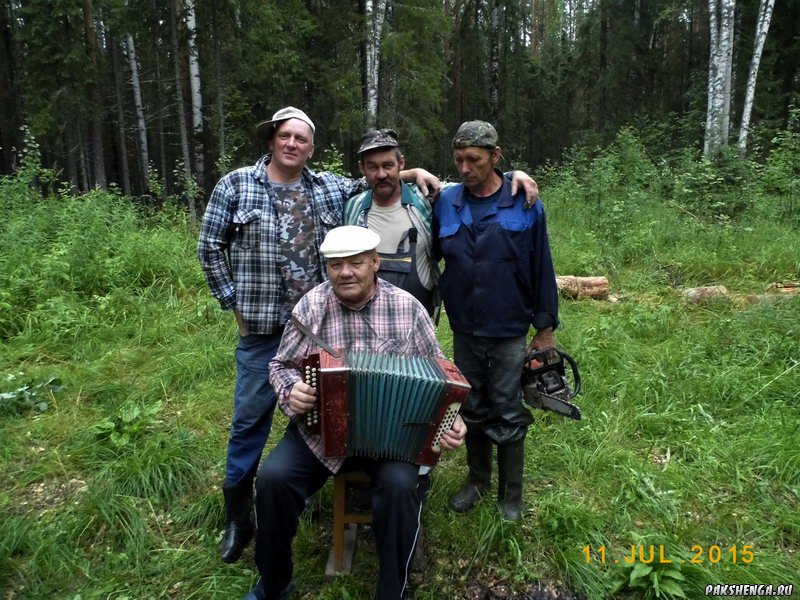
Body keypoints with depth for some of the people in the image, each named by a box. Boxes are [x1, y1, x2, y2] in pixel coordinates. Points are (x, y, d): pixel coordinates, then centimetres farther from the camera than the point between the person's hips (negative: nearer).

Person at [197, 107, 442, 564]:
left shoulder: (330, 188, 7)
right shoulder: (236, 185, 0)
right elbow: (210, 247, 4)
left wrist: (414, 172, 3)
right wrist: (233, 302, 0)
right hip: (262, 330, -2)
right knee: (250, 421, 5)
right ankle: (238, 518, 23)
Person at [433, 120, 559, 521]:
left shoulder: (524, 204, -7)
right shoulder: (445, 203, 0)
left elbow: (542, 268, -3)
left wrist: (545, 326, -2)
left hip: (510, 332, -3)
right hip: (464, 330, 3)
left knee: (508, 415, 7)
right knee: (472, 411, 16)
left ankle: (511, 495, 26)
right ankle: (477, 479, 38)